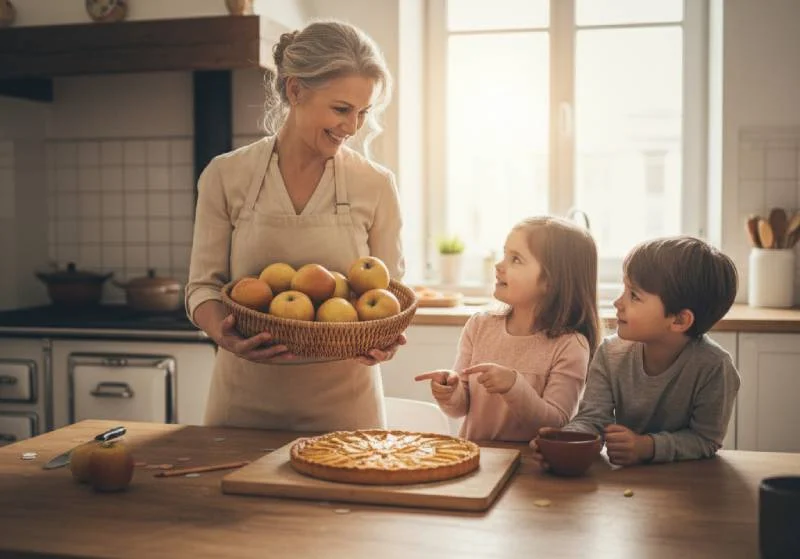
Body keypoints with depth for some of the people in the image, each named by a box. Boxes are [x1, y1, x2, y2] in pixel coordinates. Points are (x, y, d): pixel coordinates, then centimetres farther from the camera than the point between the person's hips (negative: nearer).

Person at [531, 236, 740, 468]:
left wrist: (647, 447, -27)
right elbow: (592, 418, -10)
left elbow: (705, 440, -13)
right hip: (623, 475, 2)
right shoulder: (611, 354, -9)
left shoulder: (713, 367, -20)